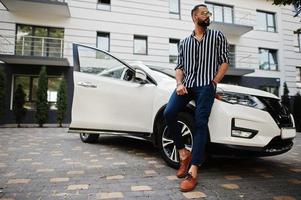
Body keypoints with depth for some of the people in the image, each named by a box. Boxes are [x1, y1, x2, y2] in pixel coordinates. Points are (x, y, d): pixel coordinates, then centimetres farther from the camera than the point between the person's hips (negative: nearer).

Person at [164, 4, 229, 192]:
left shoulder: (217, 36, 15)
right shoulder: (184, 42, 20)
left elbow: (225, 61, 9)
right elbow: (179, 66, 15)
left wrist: (214, 82, -5)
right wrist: (179, 84, -4)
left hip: (206, 85, -2)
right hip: (186, 84, 3)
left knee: (201, 123, -15)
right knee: (169, 113, -20)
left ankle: (193, 171, -14)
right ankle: (184, 153, -2)